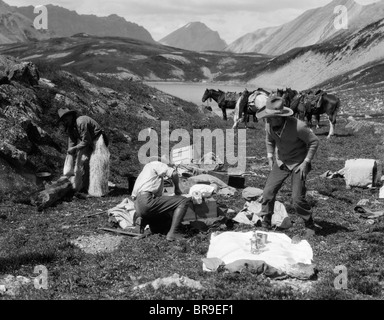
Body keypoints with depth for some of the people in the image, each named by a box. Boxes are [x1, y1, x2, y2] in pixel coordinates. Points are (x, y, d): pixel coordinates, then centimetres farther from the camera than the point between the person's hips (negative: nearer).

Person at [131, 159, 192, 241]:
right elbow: (174, 174, -7)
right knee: (184, 201, -13)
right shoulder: (155, 164, 8)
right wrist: (177, 188, 8)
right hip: (146, 201, -10)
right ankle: (173, 233, -21)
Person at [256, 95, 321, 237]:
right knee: (268, 192, -4)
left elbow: (314, 141, -16)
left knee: (297, 198, -9)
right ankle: (265, 223, 13)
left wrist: (306, 162, -18)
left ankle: (310, 226, 14)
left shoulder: (298, 126, -30)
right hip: (280, 162, 5)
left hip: (298, 163, -5)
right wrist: (270, 157, 4)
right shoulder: (269, 125, -13)